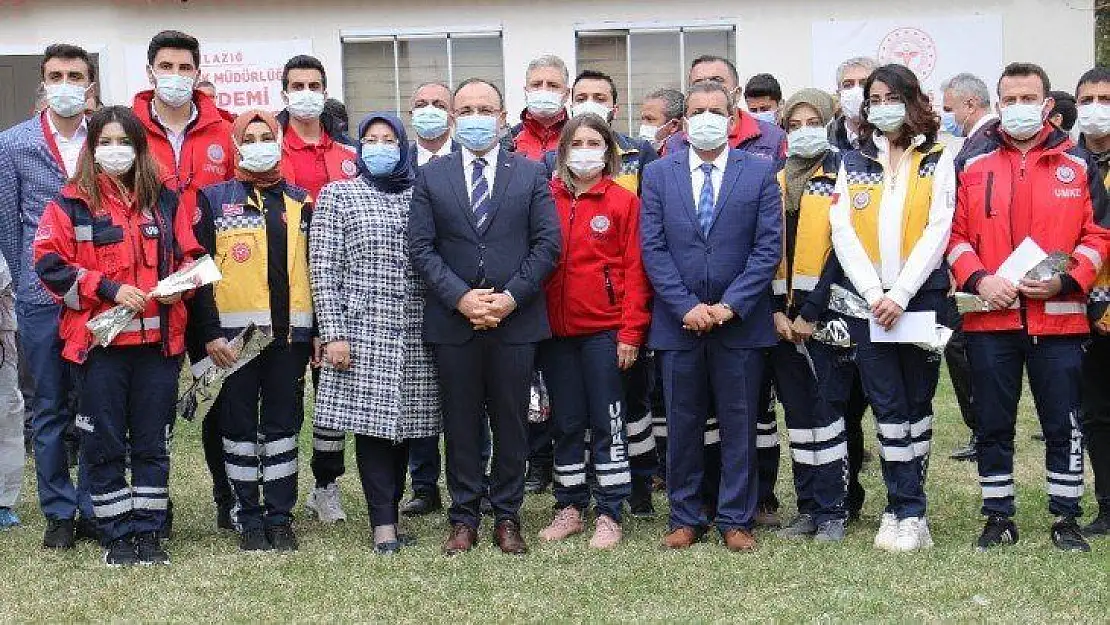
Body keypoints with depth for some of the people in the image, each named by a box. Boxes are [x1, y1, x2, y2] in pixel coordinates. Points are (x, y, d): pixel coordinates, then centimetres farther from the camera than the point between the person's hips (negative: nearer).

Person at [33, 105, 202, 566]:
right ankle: (117, 535, 13)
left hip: (158, 339, 3)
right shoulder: (72, 203, 2)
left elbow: (190, 256, 17)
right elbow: (49, 263, -5)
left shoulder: (164, 200, 12)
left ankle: (148, 531, 15)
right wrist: (108, 289, -13)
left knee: (153, 442, 7)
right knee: (105, 443, 3)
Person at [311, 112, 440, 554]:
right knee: (373, 422, -6)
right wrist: (333, 333, -9)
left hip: (414, 333, 3)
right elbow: (324, 269, -1)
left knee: (403, 422, 5)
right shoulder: (338, 195, 5)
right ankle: (384, 524, -3)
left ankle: (387, 512, 15)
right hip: (364, 331, -3)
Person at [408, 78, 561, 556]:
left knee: (511, 423, 6)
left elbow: (547, 244, 0)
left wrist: (511, 297, -11)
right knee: (460, 424, 7)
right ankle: (463, 519, 16)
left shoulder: (531, 175, 5)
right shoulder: (430, 177, 6)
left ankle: (507, 517, 17)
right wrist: (460, 297, -11)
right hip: (453, 321, 0)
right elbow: (421, 248, 1)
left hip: (516, 319, 0)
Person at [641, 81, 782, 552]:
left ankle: (736, 520, 16)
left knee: (739, 424, 6)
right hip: (678, 321, 1)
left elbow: (768, 247, -4)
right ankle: (685, 518, 19)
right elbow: (652, 248, -1)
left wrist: (730, 305, -13)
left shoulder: (760, 172, 1)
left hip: (740, 321, -1)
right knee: (682, 424, 8)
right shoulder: (658, 174, 4)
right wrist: (686, 306, -11)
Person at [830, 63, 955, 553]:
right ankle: (909, 511, 5)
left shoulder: (937, 162, 4)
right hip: (867, 300, 2)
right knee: (888, 407, 0)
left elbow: (937, 232, -5)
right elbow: (843, 233, 2)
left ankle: (902, 509, 10)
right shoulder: (853, 164, 11)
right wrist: (873, 293, -11)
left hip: (920, 297, -1)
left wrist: (900, 294, -15)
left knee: (916, 404, 4)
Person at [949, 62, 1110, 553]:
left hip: (1059, 317, 0)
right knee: (992, 425, 8)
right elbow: (954, 233, 3)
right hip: (989, 317, 1)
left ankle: (1066, 518, 18)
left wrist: (1065, 281, -11)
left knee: (1063, 424, 6)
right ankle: (998, 517, 20)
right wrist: (978, 279, -12)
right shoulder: (971, 163, 5)